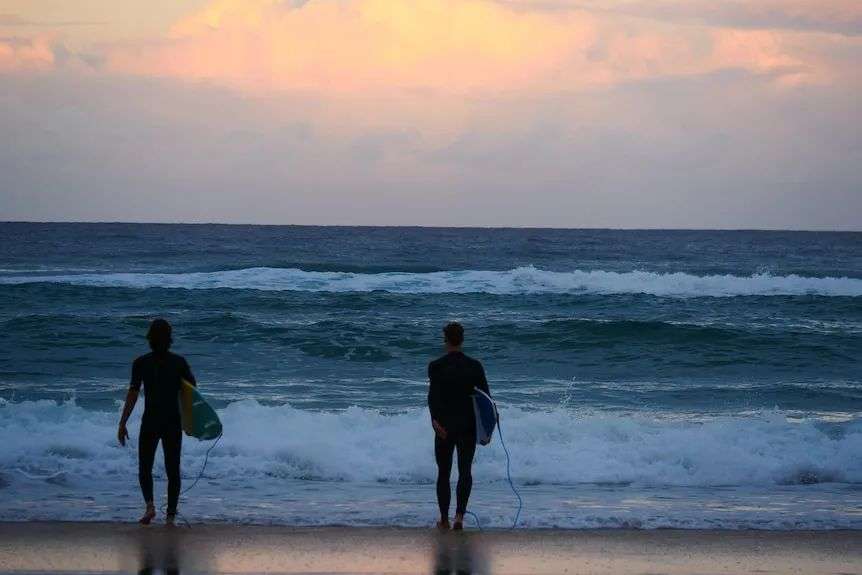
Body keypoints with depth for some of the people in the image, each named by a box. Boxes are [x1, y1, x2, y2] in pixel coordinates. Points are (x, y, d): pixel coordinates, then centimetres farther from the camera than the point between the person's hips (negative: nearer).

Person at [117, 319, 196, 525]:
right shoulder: (179, 362, -2)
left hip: (150, 422, -1)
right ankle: (171, 516, 8)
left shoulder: (141, 363, -6)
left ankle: (150, 505, -13)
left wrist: (122, 423, -6)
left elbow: (133, 394, -9)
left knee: (145, 468, 11)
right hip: (174, 423, 1)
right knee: (173, 470, 10)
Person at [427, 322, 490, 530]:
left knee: (443, 473, 11)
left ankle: (444, 519, 15)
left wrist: (435, 419, -24)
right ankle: (460, 514, -13)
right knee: (465, 470, 5)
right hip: (469, 426, 1)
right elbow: (485, 395, -1)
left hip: (444, 426, -1)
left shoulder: (436, 366, -7)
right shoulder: (475, 366, -2)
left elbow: (433, 395, -18)